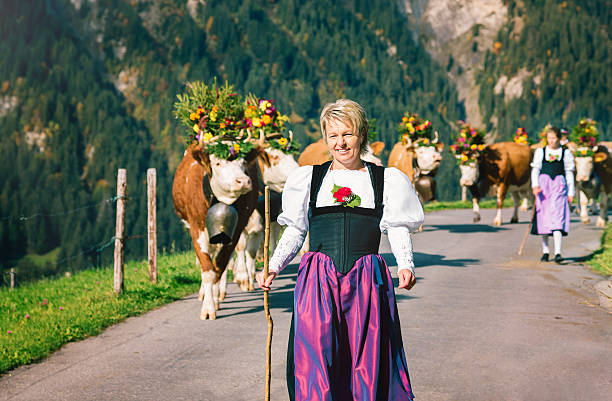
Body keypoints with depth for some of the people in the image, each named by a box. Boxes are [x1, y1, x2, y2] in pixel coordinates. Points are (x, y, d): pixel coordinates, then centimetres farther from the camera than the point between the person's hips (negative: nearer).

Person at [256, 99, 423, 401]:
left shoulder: (385, 180, 13)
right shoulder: (309, 178, 14)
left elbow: (398, 228, 9)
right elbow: (295, 231, 16)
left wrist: (405, 265, -8)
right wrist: (273, 267, 4)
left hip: (367, 280, 0)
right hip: (318, 281, 0)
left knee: (368, 362, -3)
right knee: (315, 361, -8)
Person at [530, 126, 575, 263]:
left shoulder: (566, 153, 8)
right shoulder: (540, 152, 10)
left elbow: (569, 173, 10)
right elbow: (535, 169, 5)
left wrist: (571, 192, 6)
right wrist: (535, 185, -12)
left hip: (559, 186, -2)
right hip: (543, 185, 2)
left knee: (557, 217, -14)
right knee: (543, 218, 3)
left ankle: (557, 253, -20)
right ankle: (545, 251, 15)